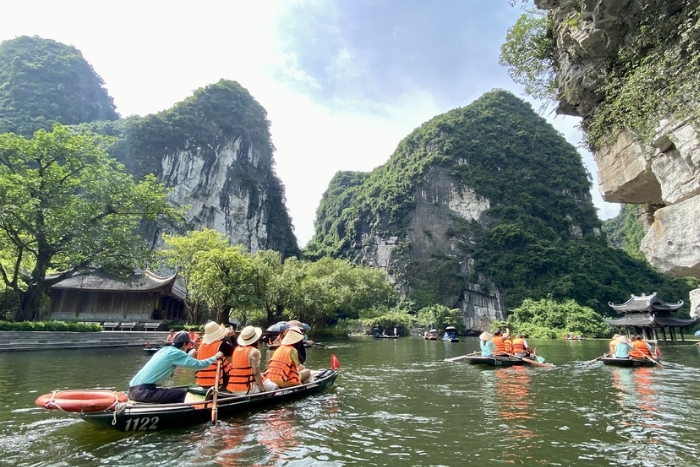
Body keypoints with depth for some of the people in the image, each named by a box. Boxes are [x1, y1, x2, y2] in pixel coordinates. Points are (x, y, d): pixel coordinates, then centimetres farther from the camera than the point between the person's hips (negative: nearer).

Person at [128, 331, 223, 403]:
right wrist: (215, 357, 2)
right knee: (182, 393, -8)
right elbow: (198, 364, -12)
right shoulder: (176, 353, -10)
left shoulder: (165, 349, 15)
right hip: (143, 391, -10)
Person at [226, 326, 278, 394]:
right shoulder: (254, 351, -12)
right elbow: (256, 373, -14)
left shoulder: (236, 349, 6)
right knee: (274, 386, 10)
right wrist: (262, 389, -8)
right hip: (246, 389, -7)